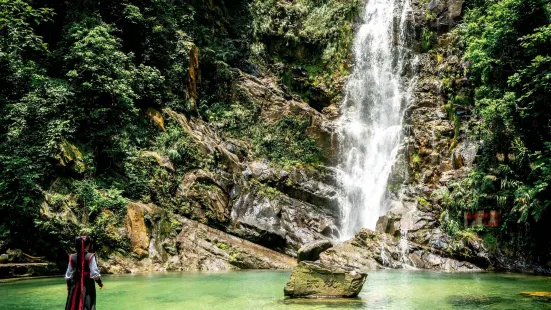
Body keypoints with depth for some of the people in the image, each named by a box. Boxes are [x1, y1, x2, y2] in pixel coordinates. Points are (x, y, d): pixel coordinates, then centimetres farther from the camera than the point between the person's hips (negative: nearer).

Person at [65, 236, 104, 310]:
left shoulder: (72, 257, -1)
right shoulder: (90, 257, -12)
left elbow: (68, 275, 5)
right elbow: (95, 273, -11)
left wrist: (69, 286, 17)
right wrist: (100, 282, 4)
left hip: (75, 285, 4)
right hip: (87, 285, -4)